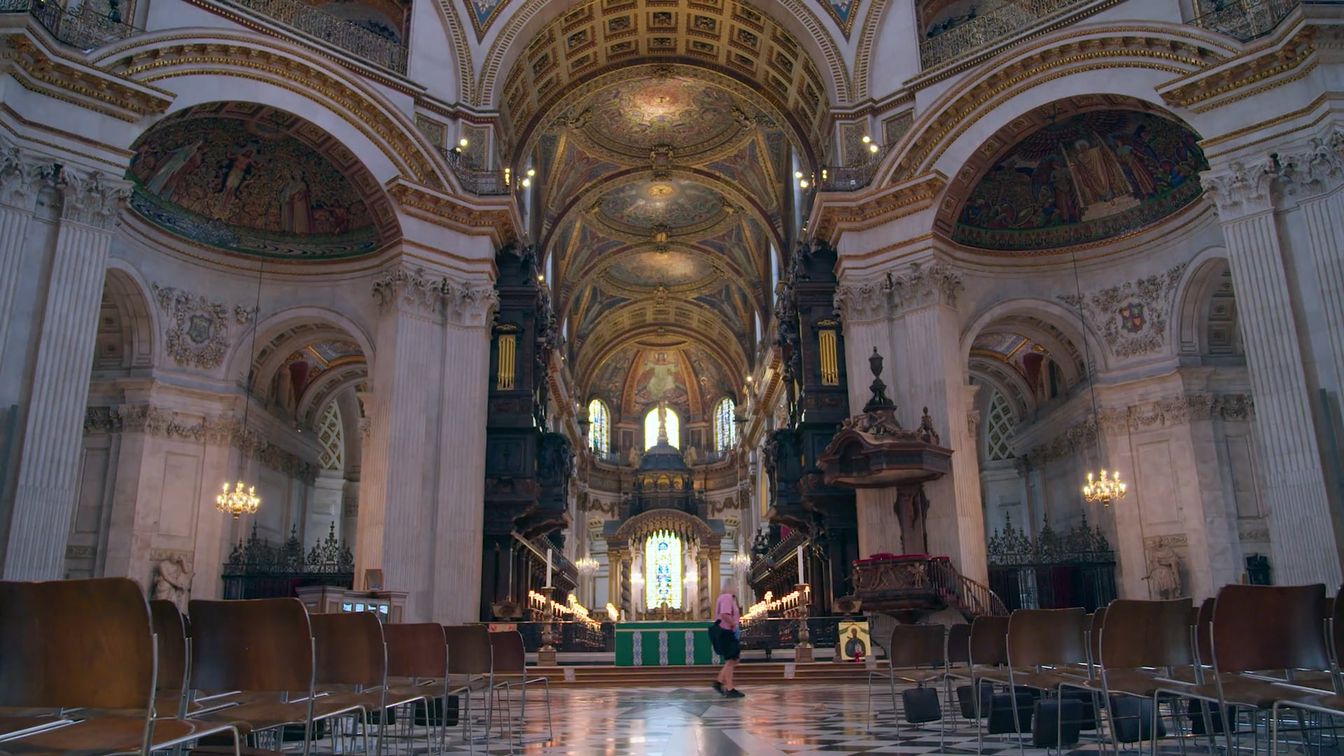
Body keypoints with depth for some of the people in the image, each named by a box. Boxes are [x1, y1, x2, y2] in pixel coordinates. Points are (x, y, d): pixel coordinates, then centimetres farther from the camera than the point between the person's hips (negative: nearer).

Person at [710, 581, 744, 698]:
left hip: (725, 632, 11)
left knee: (734, 658, 15)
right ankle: (729, 690, -1)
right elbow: (725, 614, -29)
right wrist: (734, 625, -19)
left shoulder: (726, 597, 18)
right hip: (725, 632, -11)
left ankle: (719, 682, 14)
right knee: (730, 660, -5)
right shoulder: (727, 597, -15)